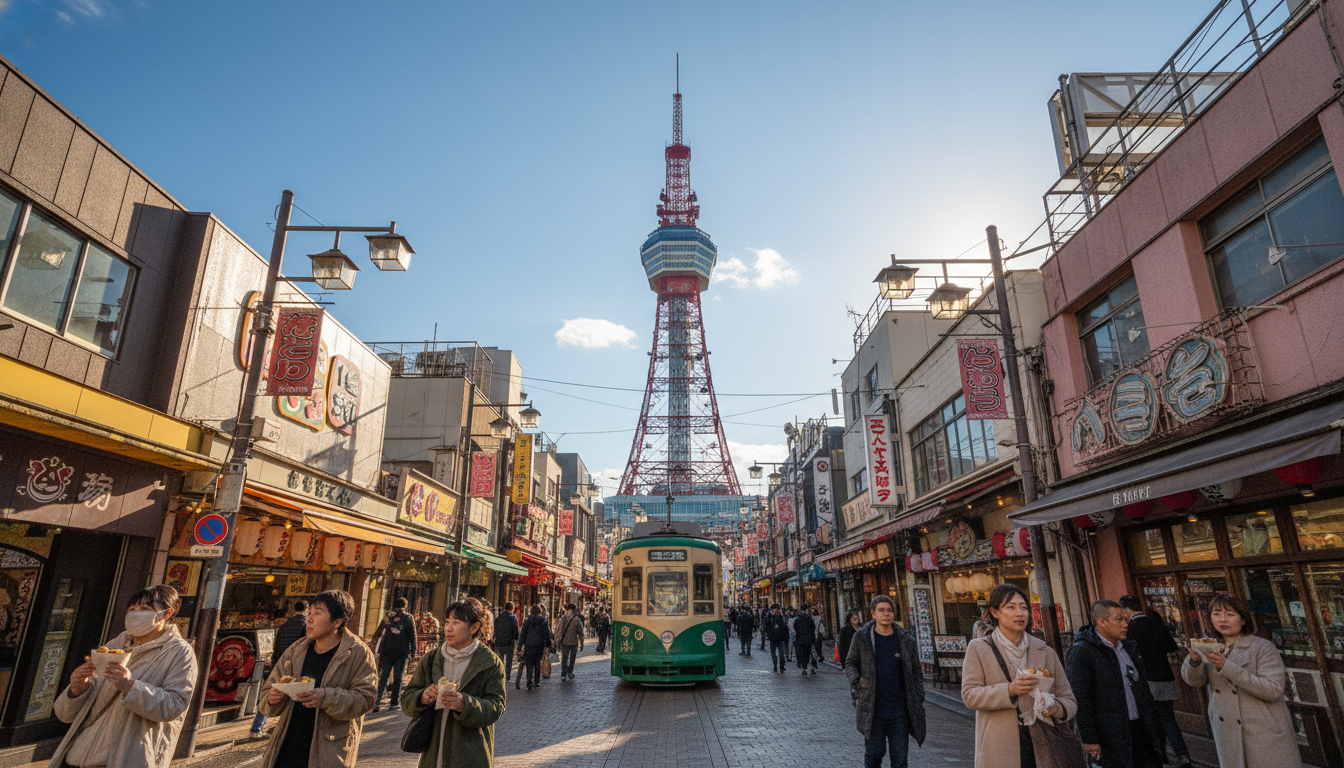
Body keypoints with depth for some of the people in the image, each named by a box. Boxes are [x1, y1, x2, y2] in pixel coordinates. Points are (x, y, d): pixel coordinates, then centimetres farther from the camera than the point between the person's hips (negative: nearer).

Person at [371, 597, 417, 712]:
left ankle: (377, 700, -8)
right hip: (401, 652, -1)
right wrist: (412, 650, 7)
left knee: (383, 676, 5)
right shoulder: (408, 618, 3)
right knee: (397, 677, 7)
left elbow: (377, 633, 10)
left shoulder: (387, 616, 7)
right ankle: (393, 702, 9)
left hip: (386, 651, 1)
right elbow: (412, 636, 2)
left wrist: (375, 647, 18)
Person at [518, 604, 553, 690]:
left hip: (529, 645, -1)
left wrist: (520, 644, 8)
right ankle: (536, 682, 22)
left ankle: (529, 684, -3)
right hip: (540, 646, 1)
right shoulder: (544, 622, -4)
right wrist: (548, 645, 6)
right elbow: (547, 635, -1)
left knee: (529, 665, 5)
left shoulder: (527, 621, -4)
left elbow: (523, 634, -1)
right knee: (537, 664, 16)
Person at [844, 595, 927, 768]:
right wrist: (854, 683, -7)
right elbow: (850, 663, 9)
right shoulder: (862, 637, -2)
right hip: (873, 710, -1)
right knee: (873, 754, 8)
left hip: (900, 710, 1)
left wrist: (919, 696, 3)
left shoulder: (905, 639, 3)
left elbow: (915, 671, 11)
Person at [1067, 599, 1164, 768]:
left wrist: (1153, 723, 18)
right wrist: (1090, 739, -17)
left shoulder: (1128, 648, 12)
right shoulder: (1081, 652, -14)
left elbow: (1143, 688, 23)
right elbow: (1080, 700, -16)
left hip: (1140, 729, 7)